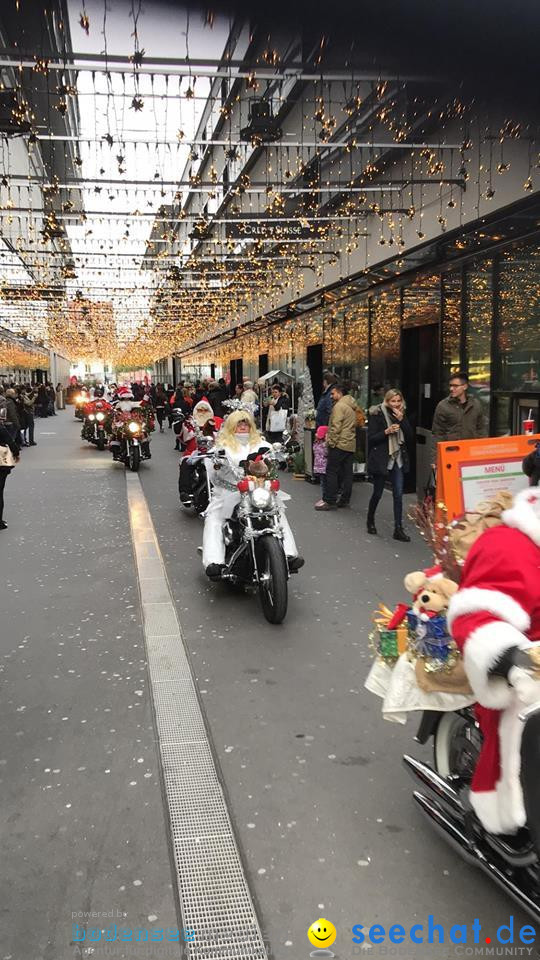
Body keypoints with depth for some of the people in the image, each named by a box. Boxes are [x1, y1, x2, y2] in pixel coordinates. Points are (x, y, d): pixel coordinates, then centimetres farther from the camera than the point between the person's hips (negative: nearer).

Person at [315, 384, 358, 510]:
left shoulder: (339, 406, -12)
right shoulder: (352, 406, 17)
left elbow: (336, 427, -18)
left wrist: (331, 441, -11)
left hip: (339, 444, -9)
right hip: (351, 445, 9)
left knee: (331, 471, -5)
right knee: (347, 473, 10)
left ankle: (329, 501, -5)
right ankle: (344, 499, 14)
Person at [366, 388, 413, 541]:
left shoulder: (401, 416, 8)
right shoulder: (376, 415, -6)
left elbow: (410, 437, 0)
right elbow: (371, 438, -9)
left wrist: (402, 420, -10)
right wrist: (386, 432, -21)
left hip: (398, 460, 4)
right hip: (381, 459, -4)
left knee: (398, 494, -3)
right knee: (377, 493, 9)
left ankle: (398, 529, 2)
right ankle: (370, 520, 33)